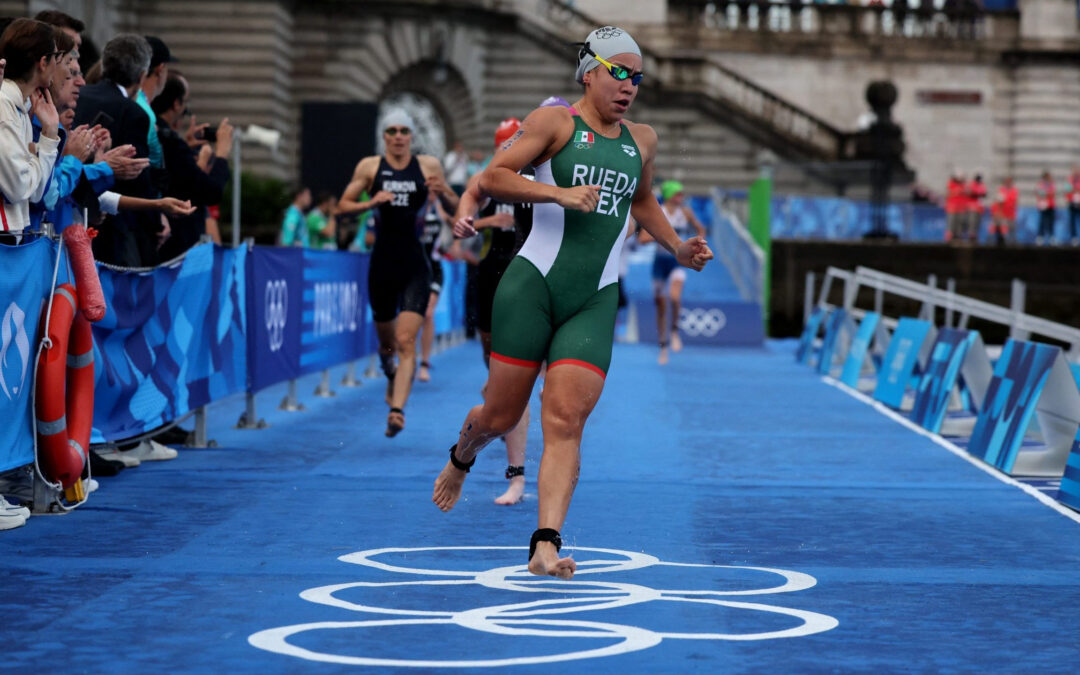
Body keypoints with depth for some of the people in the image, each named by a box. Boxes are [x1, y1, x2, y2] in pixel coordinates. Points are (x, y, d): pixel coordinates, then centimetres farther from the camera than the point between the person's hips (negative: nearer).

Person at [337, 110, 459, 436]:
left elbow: (455, 208, 13)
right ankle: (391, 375, 47)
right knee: (386, 341, 14)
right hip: (383, 263, 1)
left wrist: (443, 193, -9)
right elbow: (342, 206, 6)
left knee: (406, 340, -15)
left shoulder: (429, 165, 5)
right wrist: (370, 203, -12)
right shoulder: (369, 166, 5)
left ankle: (397, 409, -22)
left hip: (415, 265, -1)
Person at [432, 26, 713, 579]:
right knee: (501, 415, 3)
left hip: (594, 304, 3)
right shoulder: (555, 122, 1)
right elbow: (491, 179, -7)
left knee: (565, 421, -10)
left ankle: (546, 545, -17)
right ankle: (460, 459, 38)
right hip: (532, 285, -3)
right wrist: (559, 193, -18)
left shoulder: (641, 141, 18)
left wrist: (677, 249, 23)